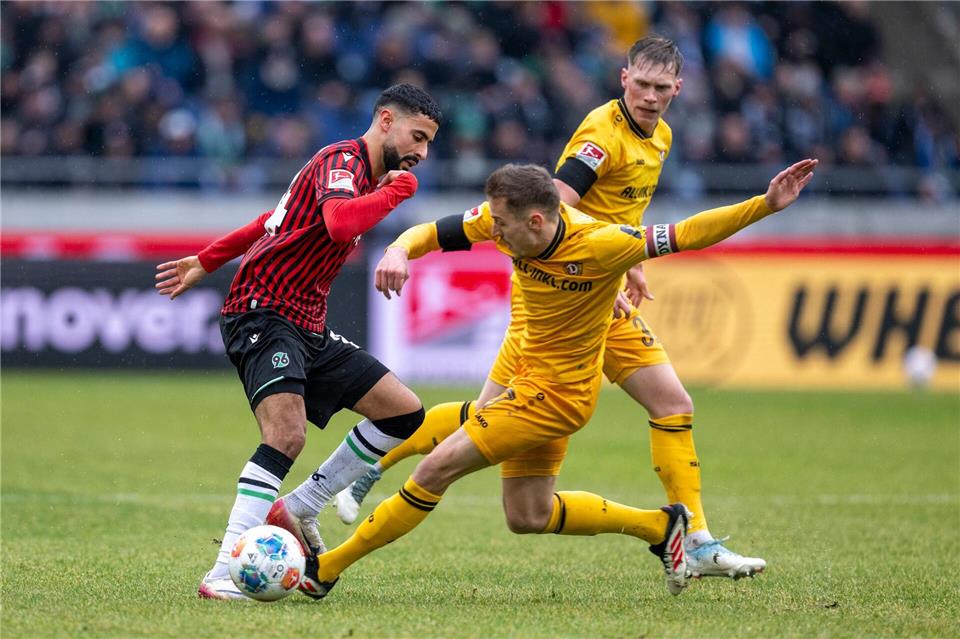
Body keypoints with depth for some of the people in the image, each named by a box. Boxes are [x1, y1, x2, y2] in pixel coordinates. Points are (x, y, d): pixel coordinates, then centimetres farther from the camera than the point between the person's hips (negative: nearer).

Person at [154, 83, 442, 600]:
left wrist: (207, 262, 31)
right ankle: (223, 573, -31)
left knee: (404, 412, 5)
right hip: (262, 314, -10)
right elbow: (339, 222, -33)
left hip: (308, 330, 10)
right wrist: (396, 191, -17)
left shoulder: (368, 174, 19)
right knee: (287, 435, -28)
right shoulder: (343, 159, -11)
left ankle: (297, 510, 10)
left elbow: (276, 219, 28)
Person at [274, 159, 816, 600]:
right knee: (528, 516, 16)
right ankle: (660, 526, 27)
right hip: (533, 379, 8)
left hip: (558, 392, -8)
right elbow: (431, 232, -3)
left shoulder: (599, 245, -28)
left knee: (437, 468, -11)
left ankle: (326, 569, -1)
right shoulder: (505, 222, -11)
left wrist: (766, 204, -33)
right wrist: (399, 252, -27)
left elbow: (686, 235, -22)